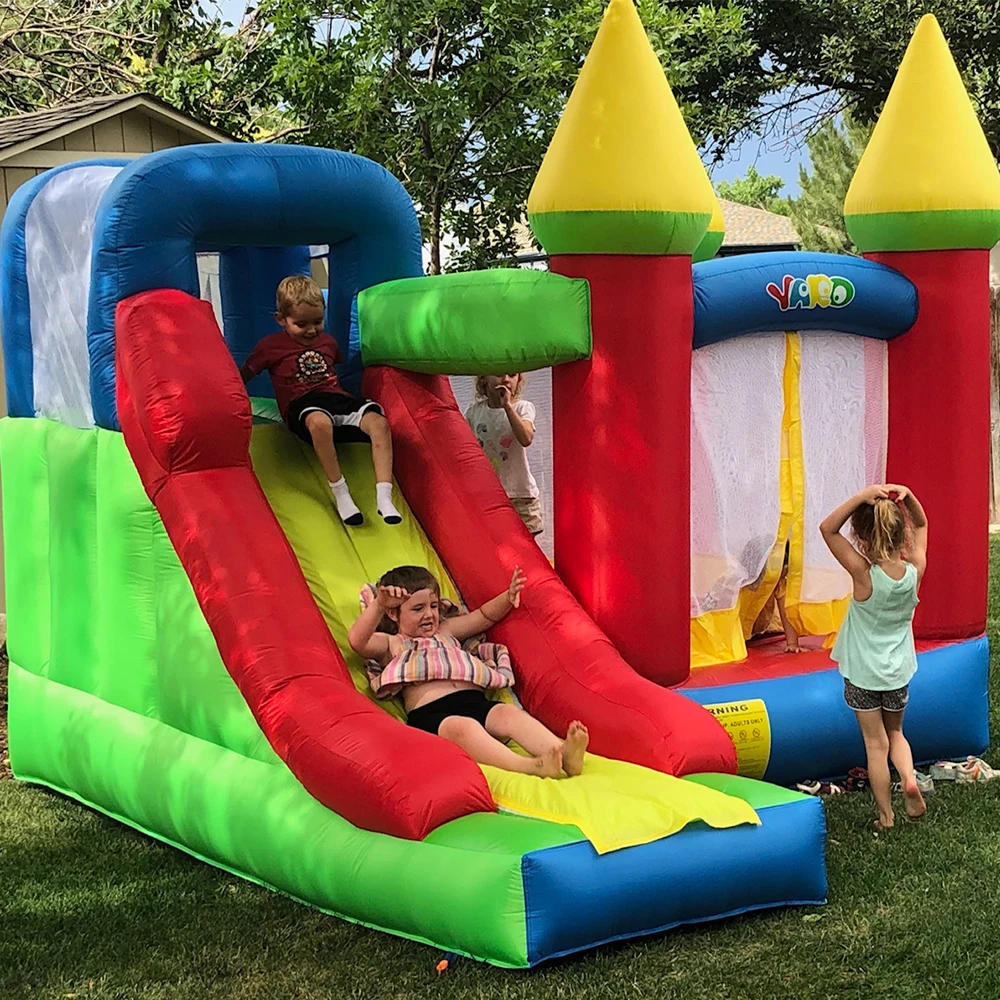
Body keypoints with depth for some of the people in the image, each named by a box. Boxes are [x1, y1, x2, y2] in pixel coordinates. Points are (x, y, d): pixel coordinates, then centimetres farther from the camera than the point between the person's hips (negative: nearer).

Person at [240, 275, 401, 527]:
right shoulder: (271, 346, 8)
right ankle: (340, 495, -35)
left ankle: (384, 498, -34)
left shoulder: (328, 342, 20)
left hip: (338, 397, 5)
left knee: (378, 421, -28)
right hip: (303, 405, -5)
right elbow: (242, 376, 13)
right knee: (320, 421, -44)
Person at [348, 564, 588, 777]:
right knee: (463, 727, -39)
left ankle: (562, 752, -52)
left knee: (509, 713, -27)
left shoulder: (446, 631, 36)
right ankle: (531, 767, -62)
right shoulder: (392, 644, 18)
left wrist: (507, 598, 15)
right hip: (430, 714, -6)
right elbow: (357, 641, -2)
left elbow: (484, 617, 37)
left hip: (475, 701, 6)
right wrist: (378, 604, -17)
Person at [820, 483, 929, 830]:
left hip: (863, 674, -3)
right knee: (895, 732, 24)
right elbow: (921, 525, 3)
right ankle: (909, 777, -1)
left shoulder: (864, 575, -26)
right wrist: (907, 496, -14)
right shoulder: (915, 571, -15)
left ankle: (886, 814, 15)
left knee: (876, 743, 9)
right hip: (899, 671, 3)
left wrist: (863, 496, -30)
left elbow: (828, 529, -21)